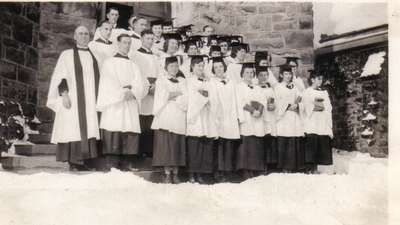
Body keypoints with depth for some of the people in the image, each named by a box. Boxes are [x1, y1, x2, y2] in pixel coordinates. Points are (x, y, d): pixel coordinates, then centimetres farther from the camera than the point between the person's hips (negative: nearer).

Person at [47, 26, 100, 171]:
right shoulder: (67, 55, 6)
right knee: (73, 129, -9)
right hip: (72, 100, -4)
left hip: (91, 101, 4)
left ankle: (84, 160, 2)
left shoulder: (93, 56, 17)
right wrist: (64, 94, -14)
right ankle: (73, 162, -6)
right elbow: (60, 76, -1)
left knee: (89, 129, -2)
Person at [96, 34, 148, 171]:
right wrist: (122, 92, -12)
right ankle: (111, 168, -9)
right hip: (113, 106, -4)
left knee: (130, 138, -3)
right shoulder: (109, 63, 8)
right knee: (113, 138, -11)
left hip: (130, 107, 4)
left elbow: (141, 85, 8)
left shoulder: (133, 66, 20)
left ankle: (126, 166, 2)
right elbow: (108, 84, -3)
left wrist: (132, 92, -11)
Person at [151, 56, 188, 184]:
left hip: (179, 118, 2)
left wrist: (171, 96, -7)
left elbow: (186, 99, 3)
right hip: (165, 117, -2)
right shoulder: (161, 80, 11)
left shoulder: (182, 81, 16)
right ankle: (167, 174, -3)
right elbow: (160, 98, -3)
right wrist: (178, 95, -4)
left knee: (177, 146, -1)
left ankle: (175, 173, 4)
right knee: (165, 145, -7)